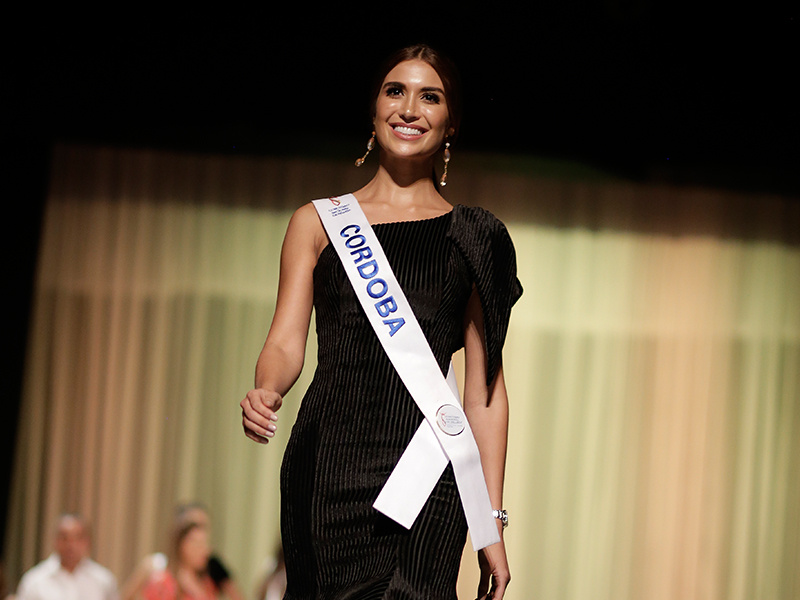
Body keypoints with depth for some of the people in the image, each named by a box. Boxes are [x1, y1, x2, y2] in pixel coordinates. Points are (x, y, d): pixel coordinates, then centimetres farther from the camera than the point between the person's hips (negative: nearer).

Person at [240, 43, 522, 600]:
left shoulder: (472, 237, 14)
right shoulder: (317, 222, 16)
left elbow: (485, 392, 12)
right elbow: (286, 341, 8)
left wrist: (492, 521, 6)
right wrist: (266, 391, -16)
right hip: (326, 464, 1)